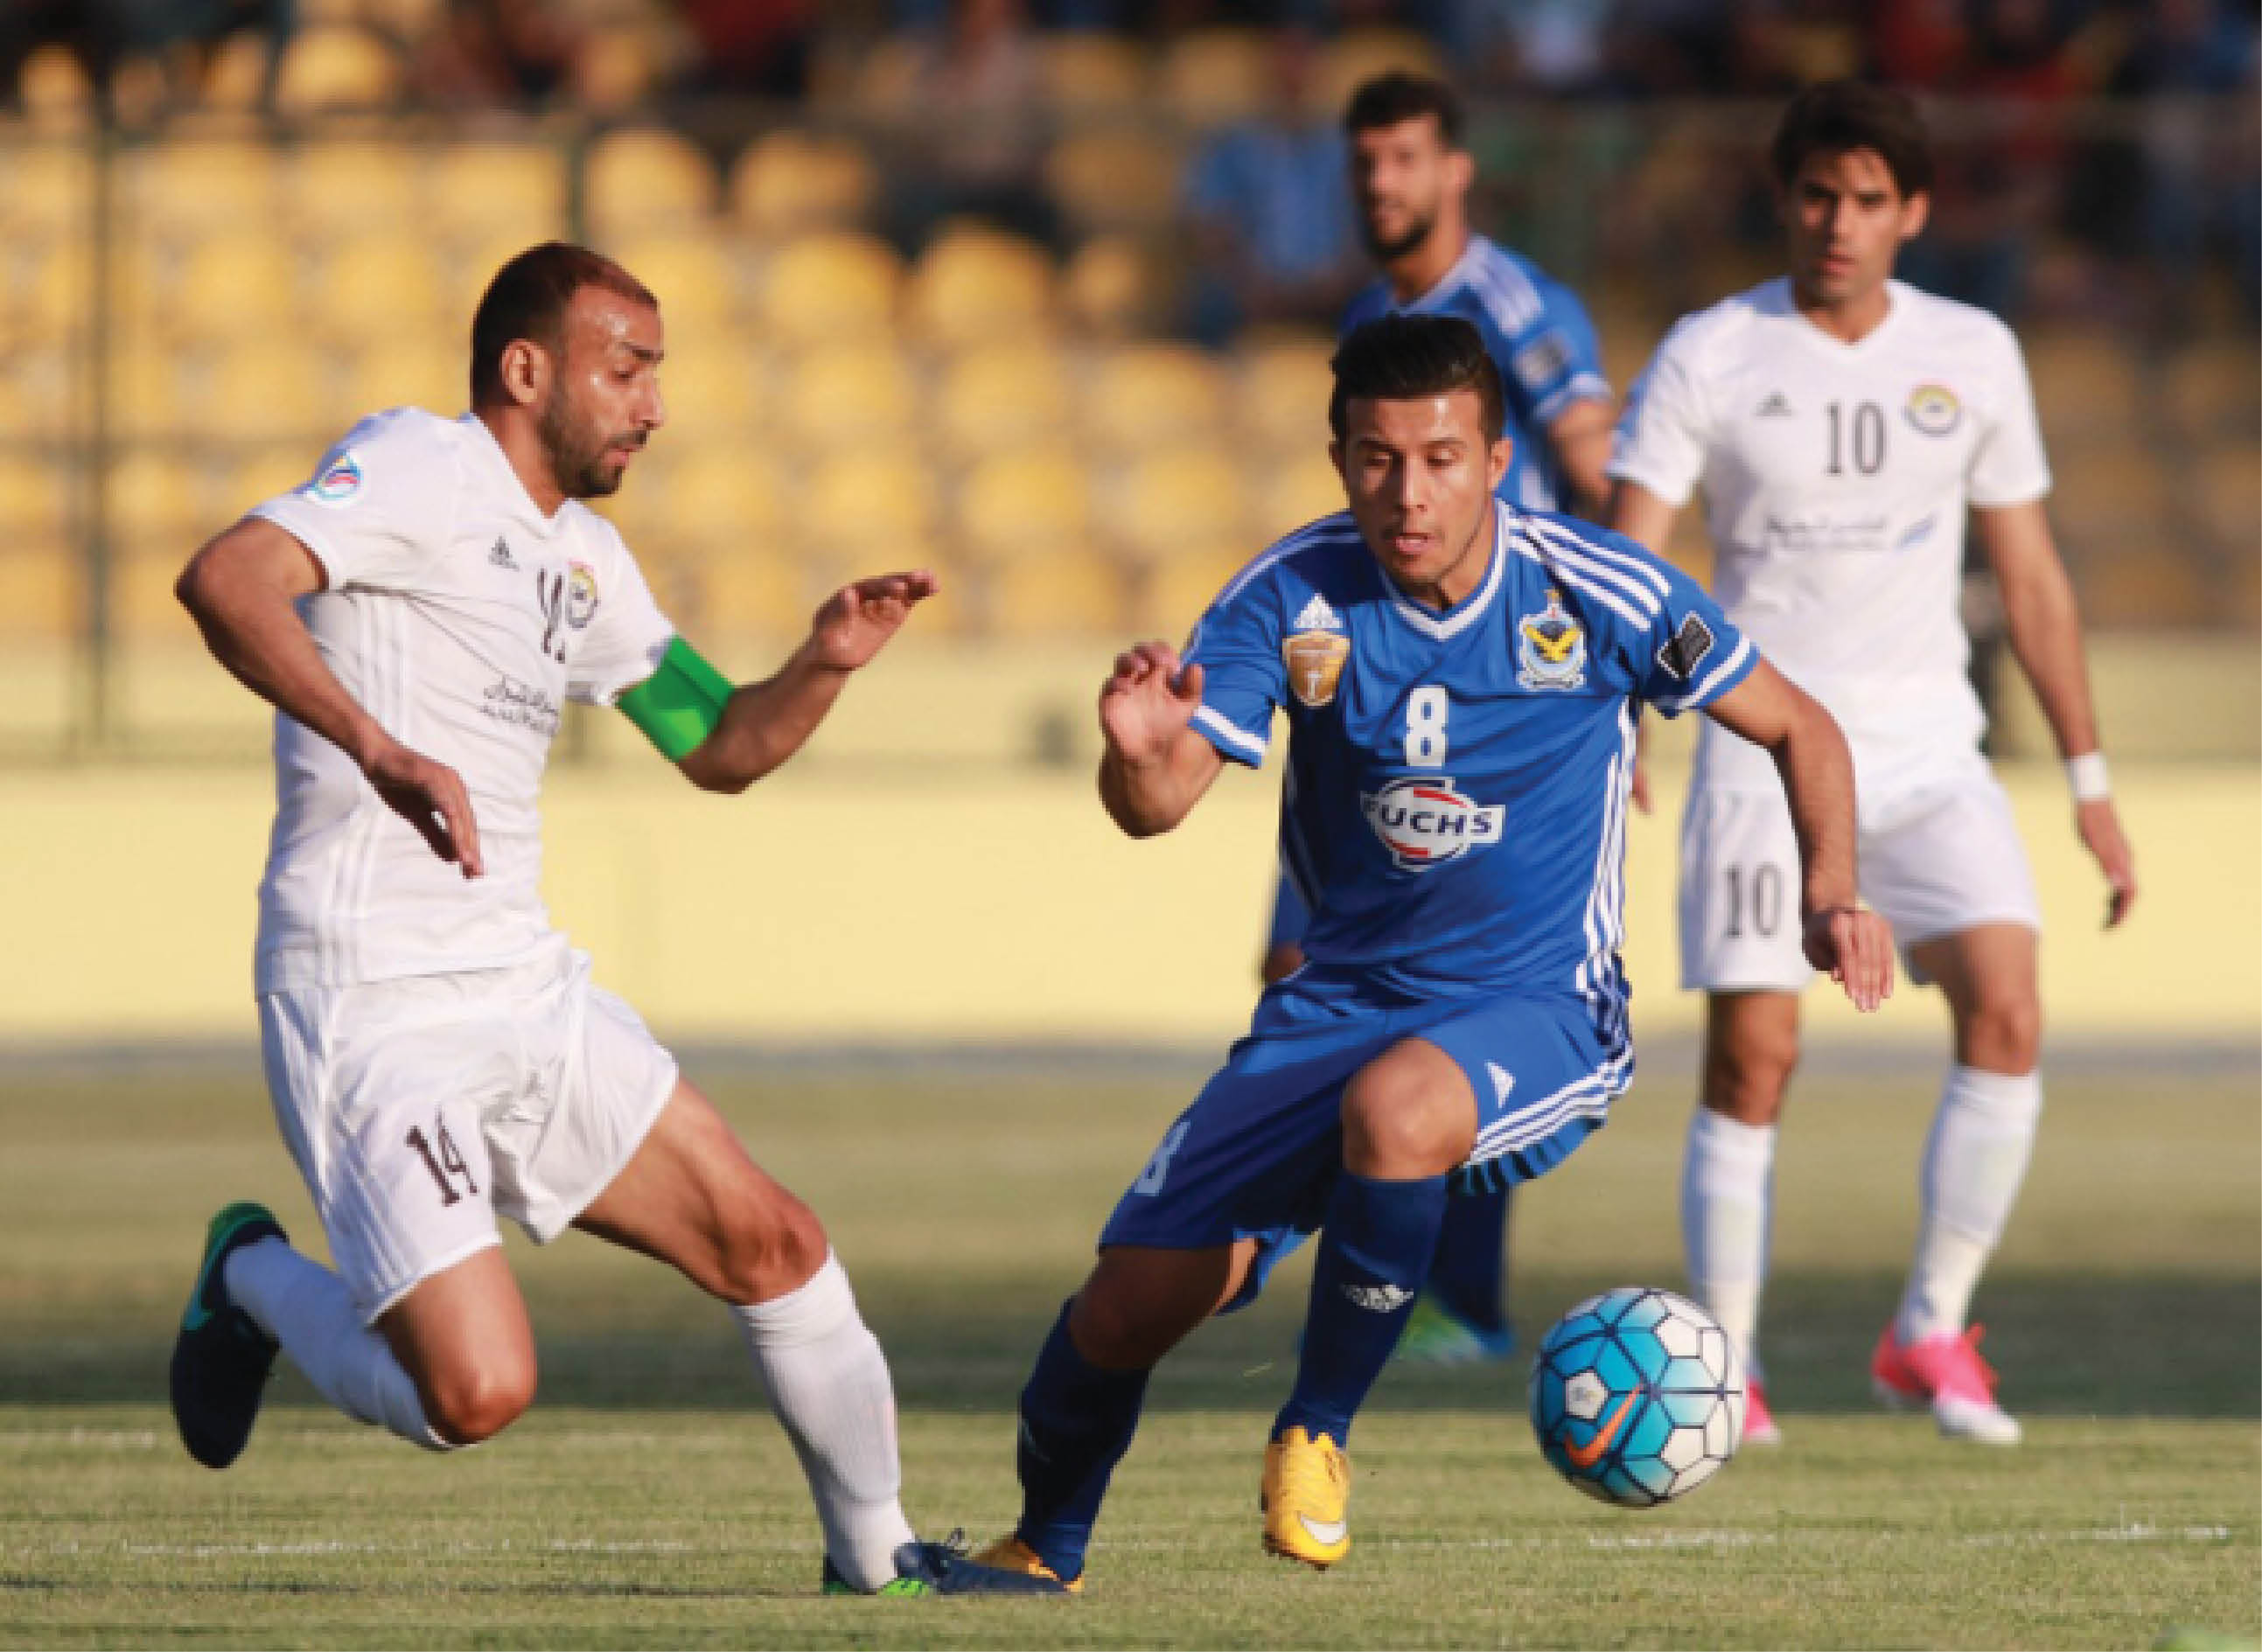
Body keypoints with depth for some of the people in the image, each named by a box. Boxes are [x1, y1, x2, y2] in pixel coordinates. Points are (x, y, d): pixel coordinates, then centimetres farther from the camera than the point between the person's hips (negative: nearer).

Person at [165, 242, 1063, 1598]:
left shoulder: (585, 558, 18)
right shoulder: (422, 468, -9)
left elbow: (720, 749, 28)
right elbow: (226, 580, -26)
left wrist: (825, 665, 6)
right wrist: (383, 753, -39)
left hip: (529, 989, 9)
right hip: (376, 1012, -9)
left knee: (770, 1242, 7)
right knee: (477, 1393, -18)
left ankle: (877, 1555, 25)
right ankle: (257, 1281, 11)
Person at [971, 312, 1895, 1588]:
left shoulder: (1599, 594, -11)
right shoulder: (1293, 597, -7)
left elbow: (1799, 729, 2)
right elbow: (1156, 807, -13)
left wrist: (1831, 895, -15)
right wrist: (1138, 751, -38)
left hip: (1536, 1011, -3)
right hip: (1343, 998, 3)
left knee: (1393, 1109, -39)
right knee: (1135, 1297, -8)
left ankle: (1318, 1435, -15)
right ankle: (1044, 1554, 23)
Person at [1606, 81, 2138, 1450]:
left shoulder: (1972, 356, 6)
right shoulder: (1710, 359, -2)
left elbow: (2032, 578, 12)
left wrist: (2092, 784, 10)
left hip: (1927, 752, 2)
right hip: (1765, 754, -2)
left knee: (2006, 1013, -16)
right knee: (1753, 1056, -9)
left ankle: (1932, 1335, -4)